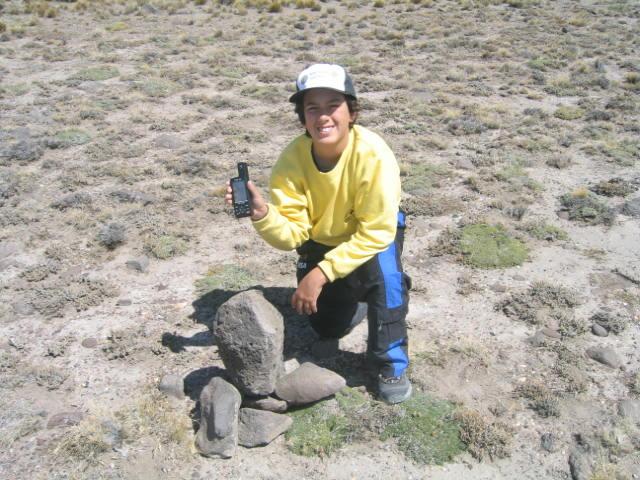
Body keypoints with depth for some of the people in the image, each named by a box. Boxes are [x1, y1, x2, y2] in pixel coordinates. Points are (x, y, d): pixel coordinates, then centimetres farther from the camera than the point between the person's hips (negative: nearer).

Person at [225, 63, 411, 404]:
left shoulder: (373, 154, -34)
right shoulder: (292, 159, -24)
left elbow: (376, 232, -32)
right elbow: (291, 234, -24)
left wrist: (321, 274, -36)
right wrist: (261, 213, -46)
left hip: (374, 235, -3)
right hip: (323, 241, 3)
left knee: (382, 266, -37)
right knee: (328, 328, 7)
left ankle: (391, 364, -16)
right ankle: (355, 294, 40)